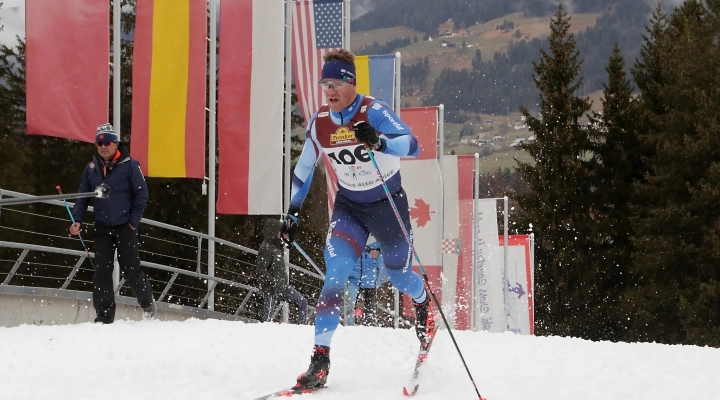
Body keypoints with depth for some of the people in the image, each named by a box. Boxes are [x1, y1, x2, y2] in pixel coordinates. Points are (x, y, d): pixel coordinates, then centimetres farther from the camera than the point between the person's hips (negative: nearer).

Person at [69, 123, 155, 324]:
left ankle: (147, 302, 23)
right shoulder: (91, 168, 5)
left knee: (130, 270, -1)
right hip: (102, 228, 4)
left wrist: (133, 221, -9)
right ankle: (104, 315, 3)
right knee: (102, 272, -1)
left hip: (125, 226, -4)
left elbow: (141, 194, -5)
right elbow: (83, 196, 10)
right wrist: (77, 220, -3)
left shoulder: (129, 165, -7)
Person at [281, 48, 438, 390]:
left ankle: (424, 305, 52)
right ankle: (320, 360, -18)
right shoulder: (319, 122, -7)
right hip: (348, 207, 3)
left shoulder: (374, 112, -22)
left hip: (388, 204, -3)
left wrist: (379, 141, -54)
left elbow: (412, 146, -36)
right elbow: (304, 168, 9)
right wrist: (293, 212, 10)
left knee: (399, 276, 13)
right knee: (335, 275, -17)